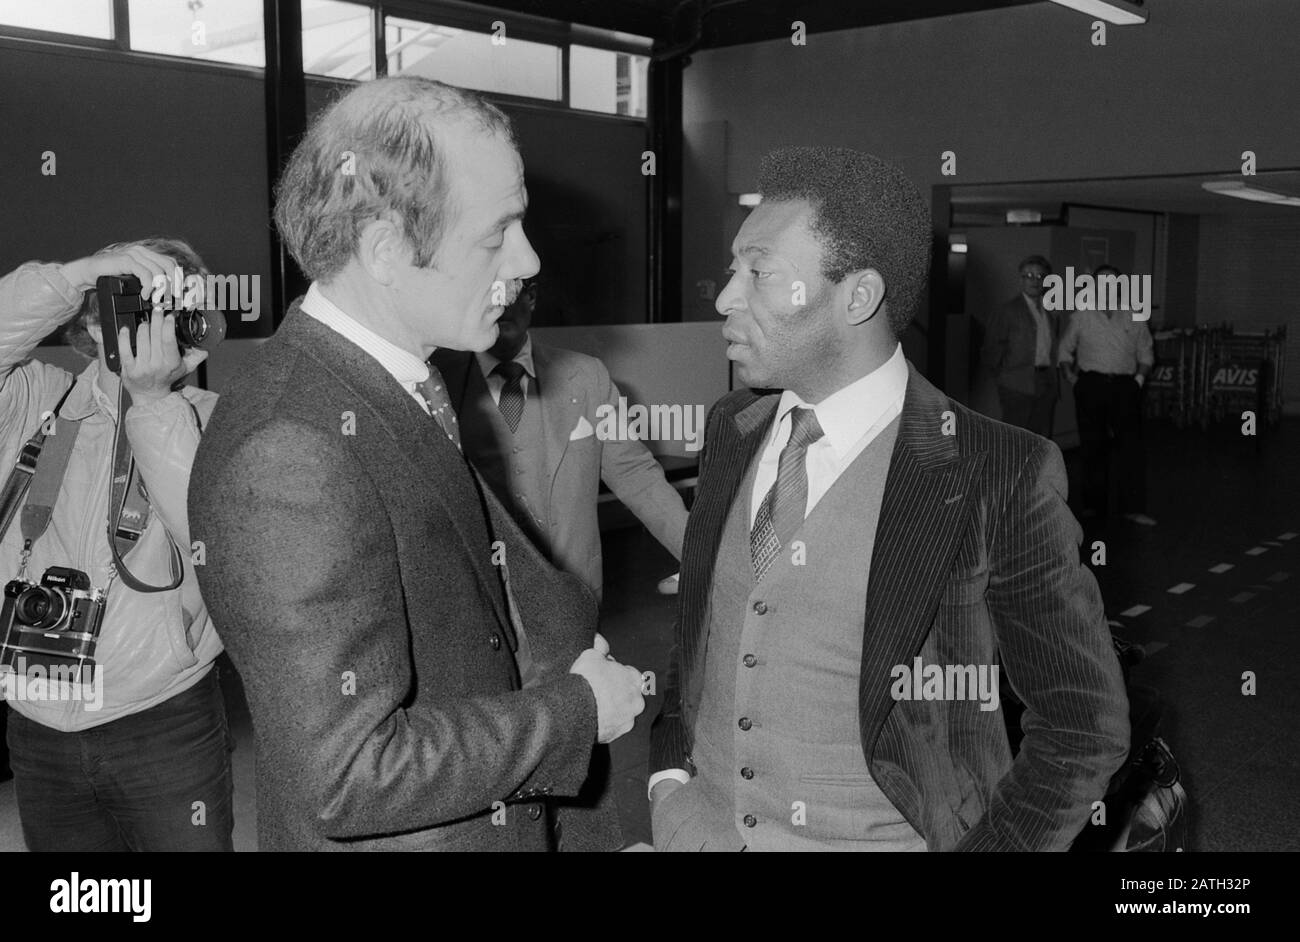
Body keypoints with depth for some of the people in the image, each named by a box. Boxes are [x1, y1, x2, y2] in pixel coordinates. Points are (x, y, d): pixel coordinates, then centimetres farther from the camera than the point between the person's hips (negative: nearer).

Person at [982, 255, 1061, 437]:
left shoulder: (1052, 312, 15)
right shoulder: (1007, 311, -3)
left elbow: (1055, 345, 21)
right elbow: (992, 350, -3)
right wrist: (1004, 377, 1)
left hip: (1047, 386, 6)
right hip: (1018, 386, -5)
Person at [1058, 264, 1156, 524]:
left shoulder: (1134, 319, 10)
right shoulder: (1081, 317, 6)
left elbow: (1145, 355, 17)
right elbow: (1065, 350, 11)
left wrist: (1139, 378, 3)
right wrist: (1072, 378, 0)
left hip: (1124, 386, 1)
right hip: (1091, 385, 0)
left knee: (1132, 445, -6)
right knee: (1093, 447, 3)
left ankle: (1133, 507, -4)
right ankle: (1094, 504, 14)